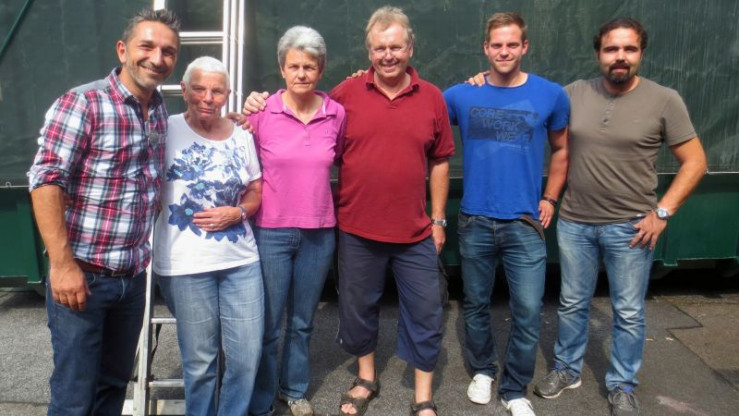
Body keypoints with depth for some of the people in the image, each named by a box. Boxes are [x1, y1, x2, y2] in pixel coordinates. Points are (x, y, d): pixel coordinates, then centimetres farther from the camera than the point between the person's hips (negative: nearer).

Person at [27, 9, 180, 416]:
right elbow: (45, 181, -17)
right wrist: (63, 264, -21)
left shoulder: (160, 112, 8)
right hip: (83, 275, -6)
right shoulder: (82, 103, -12)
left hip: (133, 277, 6)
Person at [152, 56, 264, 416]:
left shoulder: (241, 135, 7)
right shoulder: (167, 131, -4)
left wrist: (237, 213, -7)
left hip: (242, 259, 4)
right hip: (185, 265, -3)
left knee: (247, 354, 7)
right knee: (199, 360, 8)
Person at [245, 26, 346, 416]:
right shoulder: (261, 112, -7)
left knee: (302, 321, 18)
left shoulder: (336, 113, -1)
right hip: (270, 231, -2)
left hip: (319, 232, 2)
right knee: (267, 324, 5)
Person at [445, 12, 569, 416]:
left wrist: (549, 199, 5)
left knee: (528, 311, 0)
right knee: (475, 304, 14)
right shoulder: (461, 94, -1)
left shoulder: (551, 95, 0)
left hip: (525, 223, 0)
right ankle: (483, 370, 37)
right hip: (475, 221, 1)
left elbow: (561, 150, 12)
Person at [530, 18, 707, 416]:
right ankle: (567, 369, 37)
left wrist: (662, 211, -11)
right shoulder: (575, 93, -1)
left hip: (630, 227, -2)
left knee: (629, 314, 11)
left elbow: (695, 162, -3)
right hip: (574, 223, 2)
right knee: (572, 304, 16)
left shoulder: (664, 100, -7)